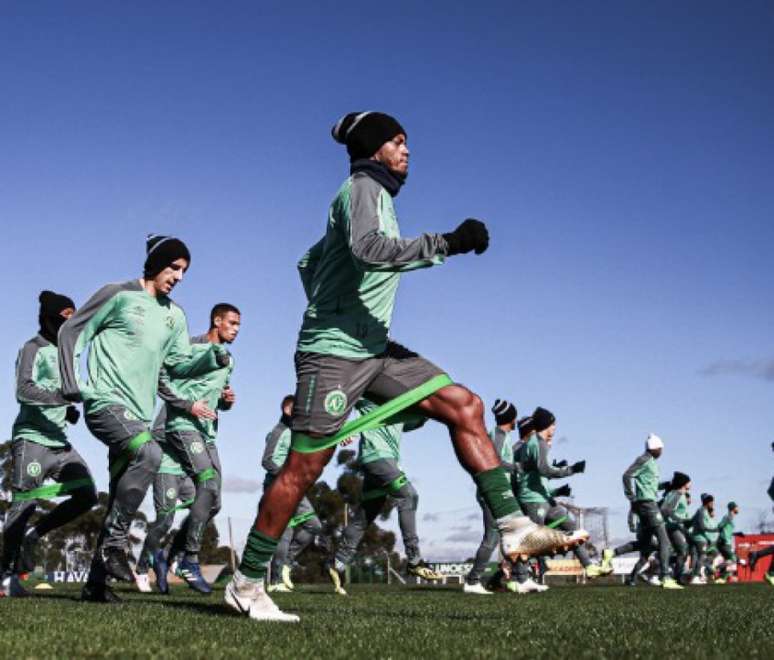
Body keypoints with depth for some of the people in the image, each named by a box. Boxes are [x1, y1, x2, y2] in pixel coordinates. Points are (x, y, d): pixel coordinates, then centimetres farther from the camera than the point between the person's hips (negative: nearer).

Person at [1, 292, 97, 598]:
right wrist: (62, 397, -28)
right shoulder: (33, 348, -3)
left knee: (86, 495, -3)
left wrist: (67, 411, 7)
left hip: (58, 440, 8)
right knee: (25, 503, -7)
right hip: (32, 438, -8)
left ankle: (32, 536, 9)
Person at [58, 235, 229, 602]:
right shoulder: (120, 295, 0)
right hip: (106, 402, -7)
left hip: (139, 414, 7)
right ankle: (114, 544, -22)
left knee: (121, 502, 8)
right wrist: (70, 382, -9)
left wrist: (212, 359, -2)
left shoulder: (174, 316, 17)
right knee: (149, 454, -33)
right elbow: (72, 331, 2)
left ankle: (96, 582, 18)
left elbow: (180, 365, 17)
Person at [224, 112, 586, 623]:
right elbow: (369, 249, -28)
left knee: (464, 407, -3)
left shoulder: (375, 194, 22)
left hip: (374, 349, 9)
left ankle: (513, 527, -7)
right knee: (303, 469, -6)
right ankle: (247, 582, 5)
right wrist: (446, 243, -28)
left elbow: (308, 262, 30)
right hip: (335, 353, -9)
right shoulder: (362, 187, -5)